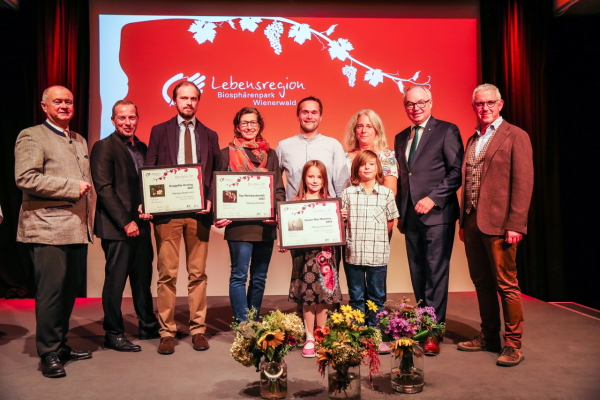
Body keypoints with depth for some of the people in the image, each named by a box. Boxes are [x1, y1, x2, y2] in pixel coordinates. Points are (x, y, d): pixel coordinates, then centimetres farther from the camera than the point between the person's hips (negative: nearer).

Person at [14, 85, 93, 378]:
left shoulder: (80, 141, 21)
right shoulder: (31, 137, -2)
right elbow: (25, 178, -15)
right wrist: (72, 187, -16)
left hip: (77, 229, 7)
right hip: (49, 230, -7)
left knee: (70, 290, 12)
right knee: (50, 292, -4)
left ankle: (61, 345, 25)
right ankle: (49, 354, 8)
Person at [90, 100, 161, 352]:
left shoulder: (142, 148, 15)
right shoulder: (104, 147, -6)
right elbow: (104, 188, -12)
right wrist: (126, 222, -15)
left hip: (140, 225, 7)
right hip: (117, 227, -6)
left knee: (143, 279, 14)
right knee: (116, 281, 2)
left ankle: (148, 327, 26)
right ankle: (113, 335, 15)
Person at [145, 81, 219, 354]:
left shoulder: (209, 135, 14)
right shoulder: (159, 131, 10)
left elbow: (216, 174, 11)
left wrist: (211, 201, -6)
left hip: (199, 212, 2)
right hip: (168, 211, -1)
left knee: (198, 273, 6)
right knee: (167, 273, 0)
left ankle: (198, 330, 16)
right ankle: (167, 332, 11)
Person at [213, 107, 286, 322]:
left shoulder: (269, 154, 12)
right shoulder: (227, 153, 5)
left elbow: (280, 189, 10)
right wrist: (220, 215, -12)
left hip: (265, 224, 3)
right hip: (238, 224, -3)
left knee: (259, 277, 10)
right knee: (239, 276, -4)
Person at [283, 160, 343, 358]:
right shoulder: (296, 202, 4)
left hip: (324, 253, 0)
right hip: (304, 254, 0)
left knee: (323, 297, 4)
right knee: (307, 297, 3)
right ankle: (309, 339, 17)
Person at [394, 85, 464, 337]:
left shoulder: (447, 131, 0)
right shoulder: (400, 138, 18)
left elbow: (458, 172, -7)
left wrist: (432, 198, -15)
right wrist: (400, 213, 14)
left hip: (437, 214, -5)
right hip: (411, 217, 6)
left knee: (435, 272, -4)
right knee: (418, 274, 9)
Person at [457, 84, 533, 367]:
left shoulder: (515, 136, -2)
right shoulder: (472, 140, 17)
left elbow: (523, 183, -9)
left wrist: (515, 225, -15)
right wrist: (464, 220, 12)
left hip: (498, 223, -6)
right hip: (472, 222, 7)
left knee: (506, 284, 0)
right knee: (482, 282, 13)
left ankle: (513, 344, 13)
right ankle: (489, 336, 25)